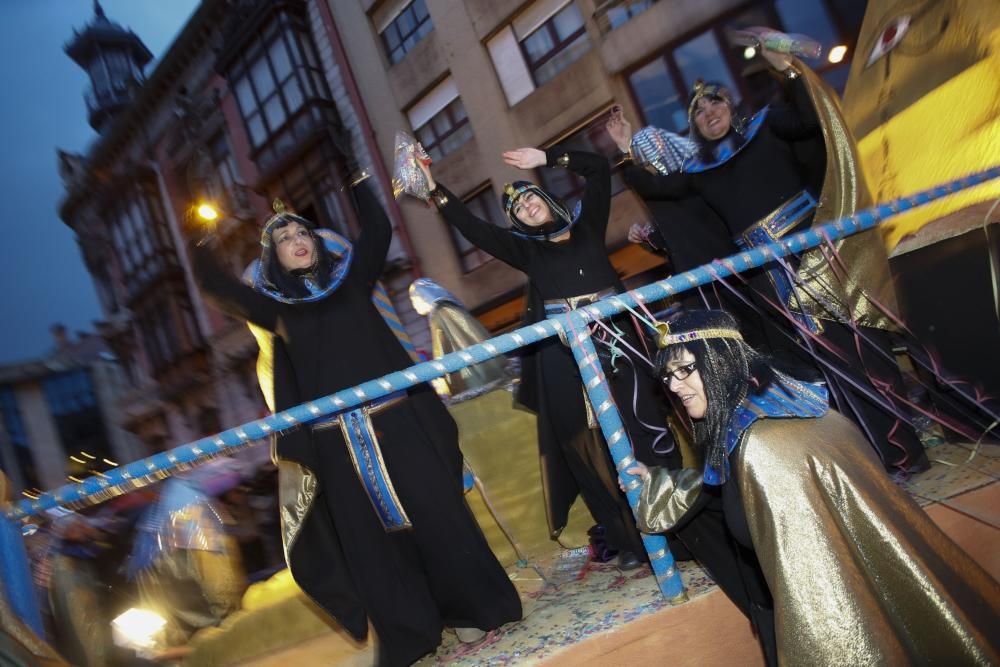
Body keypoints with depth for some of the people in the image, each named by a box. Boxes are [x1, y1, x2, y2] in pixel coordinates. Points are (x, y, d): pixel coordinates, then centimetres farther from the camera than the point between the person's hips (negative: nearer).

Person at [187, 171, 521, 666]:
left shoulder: (350, 278, 12)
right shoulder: (276, 307, 11)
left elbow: (378, 229, 9)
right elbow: (215, 287, 7)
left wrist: (356, 177, 8)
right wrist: (201, 238, 2)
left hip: (397, 421, 0)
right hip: (335, 441, 1)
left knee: (432, 514, 3)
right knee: (368, 537, 6)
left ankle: (469, 608, 19)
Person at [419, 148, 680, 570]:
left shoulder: (587, 226, 14)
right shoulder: (527, 250, 12)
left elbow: (599, 168, 12)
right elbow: (473, 228, 6)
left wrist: (547, 158, 9)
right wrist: (436, 190, 2)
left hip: (616, 345, 1)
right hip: (566, 361, 0)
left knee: (646, 431, 3)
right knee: (592, 450, 0)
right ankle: (627, 541, 9)